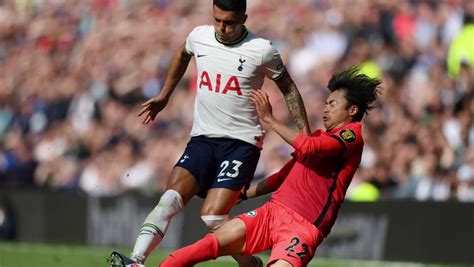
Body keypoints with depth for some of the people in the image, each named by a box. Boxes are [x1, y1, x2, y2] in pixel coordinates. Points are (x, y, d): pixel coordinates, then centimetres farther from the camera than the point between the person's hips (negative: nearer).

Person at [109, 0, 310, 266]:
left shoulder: (262, 50, -9)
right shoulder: (199, 37, 3)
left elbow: (288, 88, 5)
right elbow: (182, 54, 28)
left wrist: (306, 134, 2)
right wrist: (164, 96, 30)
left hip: (241, 142, -4)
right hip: (202, 138, 4)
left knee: (213, 216, -17)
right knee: (170, 199, -17)